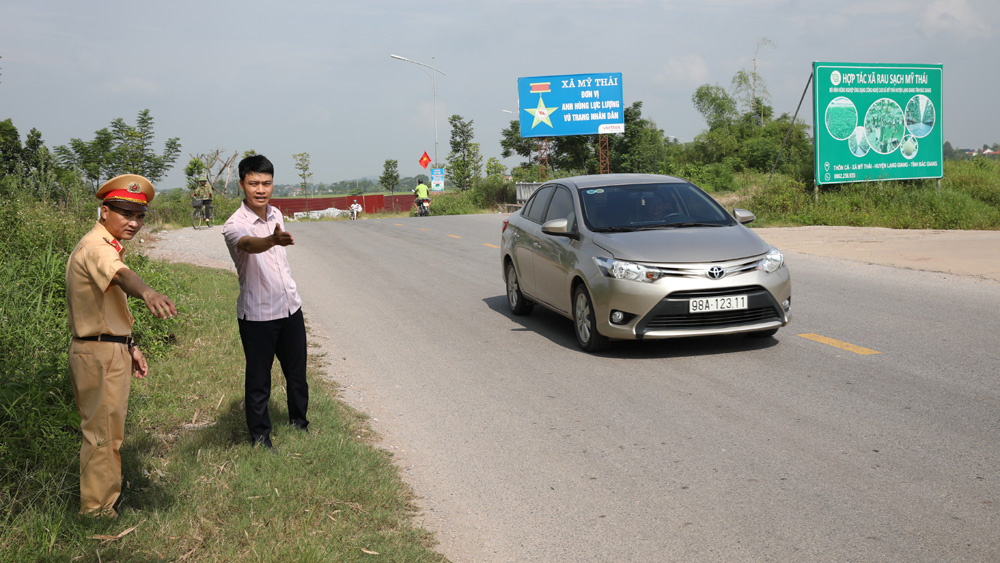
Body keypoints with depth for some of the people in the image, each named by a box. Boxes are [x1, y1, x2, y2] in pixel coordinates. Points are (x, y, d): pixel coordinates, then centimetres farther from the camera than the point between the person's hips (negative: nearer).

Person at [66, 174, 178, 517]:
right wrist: (148, 293, -65)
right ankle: (98, 509, 11)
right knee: (103, 433, -1)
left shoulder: (103, 246, 15)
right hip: (100, 355, -11)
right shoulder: (96, 247, -19)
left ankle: (106, 493, 38)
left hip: (108, 350, 11)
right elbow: (119, 274, -45)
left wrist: (128, 347, 24)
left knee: (102, 428, 22)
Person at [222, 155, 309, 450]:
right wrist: (273, 240, -64)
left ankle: (300, 424, 37)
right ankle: (261, 439, 22)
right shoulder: (235, 225, -19)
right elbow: (249, 244, -44)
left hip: (290, 308, 6)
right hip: (257, 316, -6)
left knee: (297, 375, 17)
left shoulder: (276, 215, 4)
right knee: (258, 383, 4)